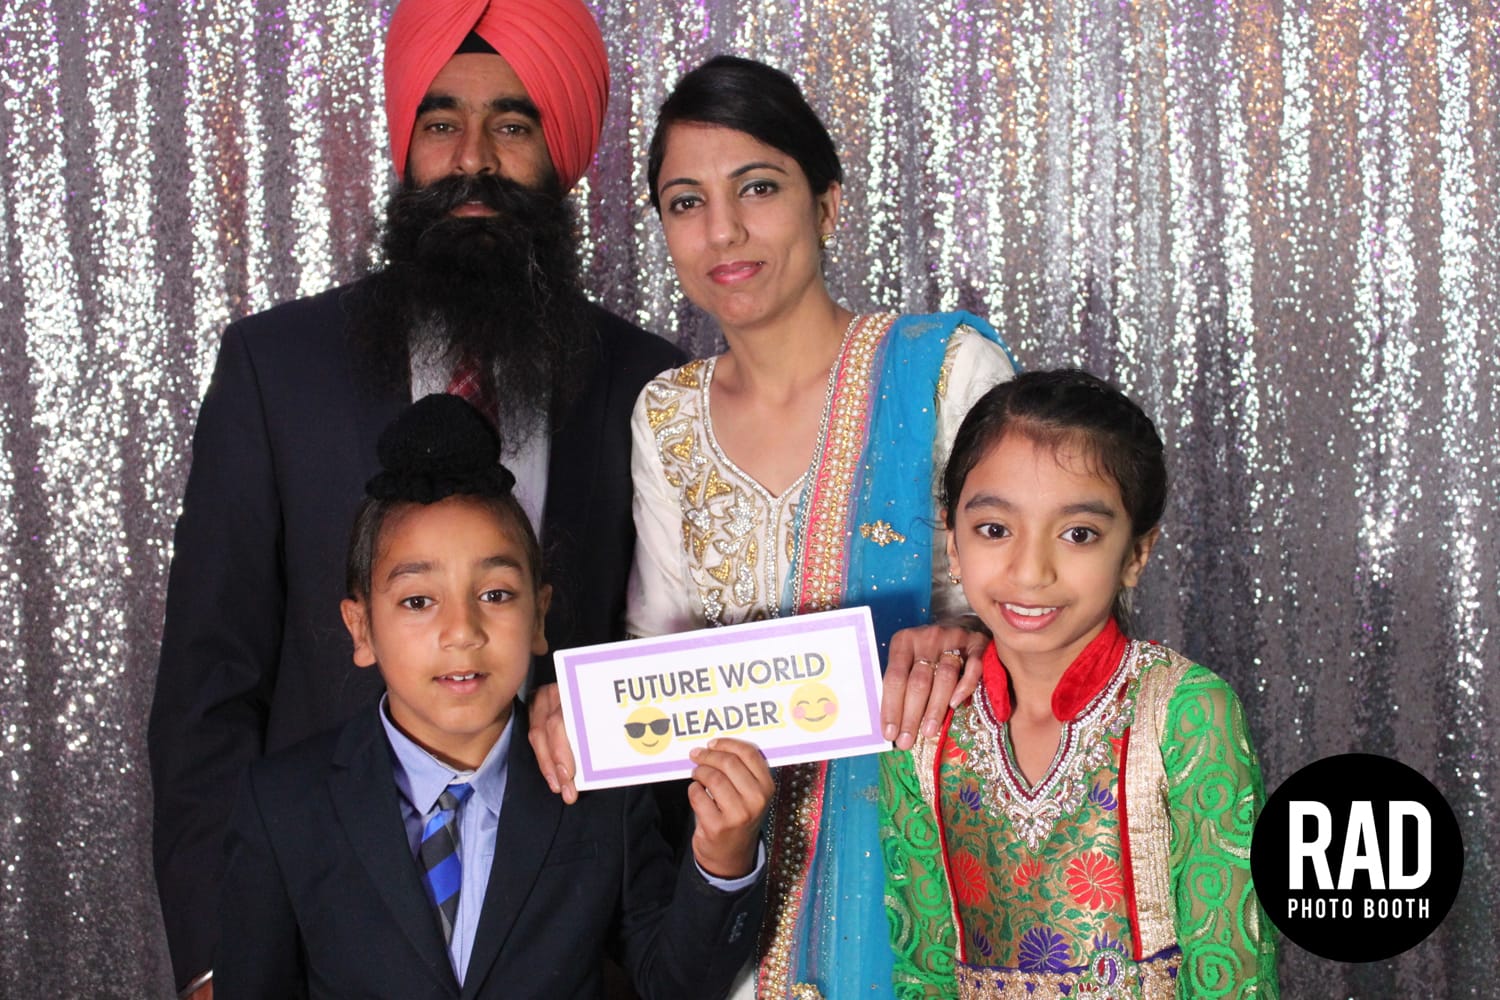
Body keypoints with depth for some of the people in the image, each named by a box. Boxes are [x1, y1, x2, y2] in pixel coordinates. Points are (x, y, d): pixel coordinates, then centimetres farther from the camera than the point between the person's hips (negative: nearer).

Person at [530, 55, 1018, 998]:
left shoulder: (947, 368, -8)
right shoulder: (666, 415, 5)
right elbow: (661, 639, 7)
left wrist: (953, 641, -30)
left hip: (912, 824, -3)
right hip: (741, 843, 3)